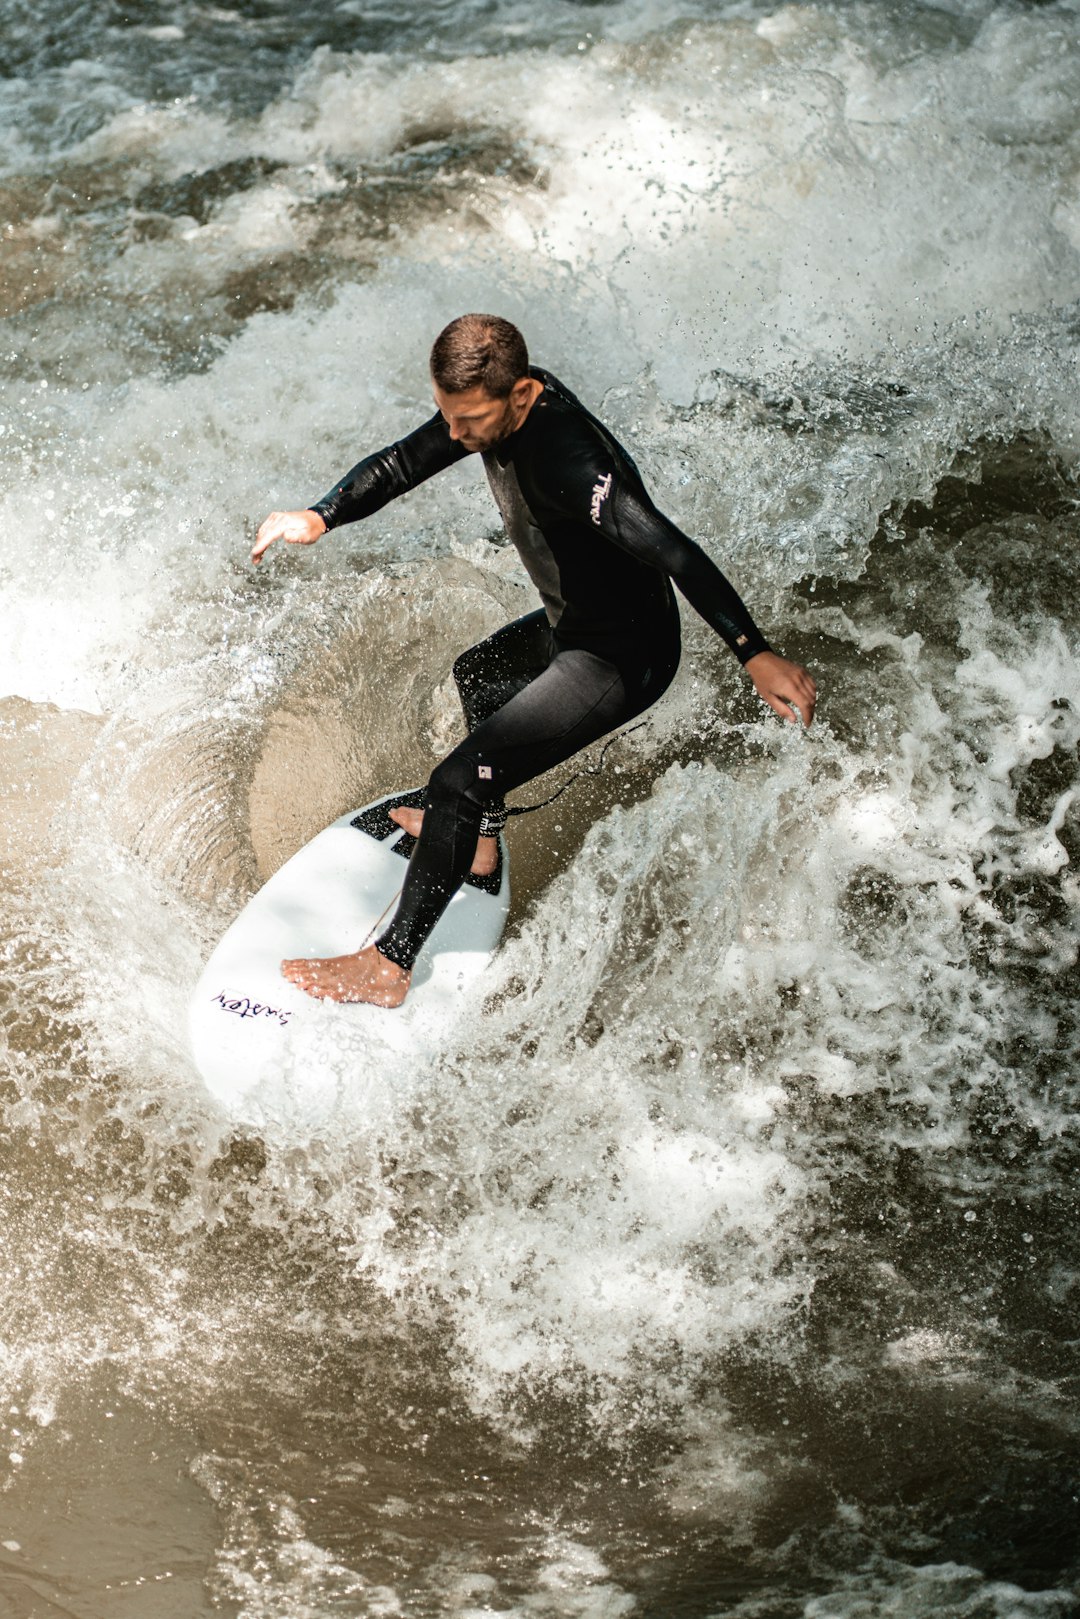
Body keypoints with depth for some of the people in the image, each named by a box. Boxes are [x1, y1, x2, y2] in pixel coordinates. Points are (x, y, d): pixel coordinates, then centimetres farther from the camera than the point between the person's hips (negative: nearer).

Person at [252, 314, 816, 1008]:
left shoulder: (564, 456, -36)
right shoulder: (492, 402, -9)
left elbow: (671, 551, -42)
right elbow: (403, 463, 3)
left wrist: (755, 654, -49)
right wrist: (321, 517, -15)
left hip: (622, 659, -10)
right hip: (569, 627, 10)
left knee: (458, 781, -14)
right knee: (478, 674, 36)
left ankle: (389, 966, -2)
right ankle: (479, 838, 58)